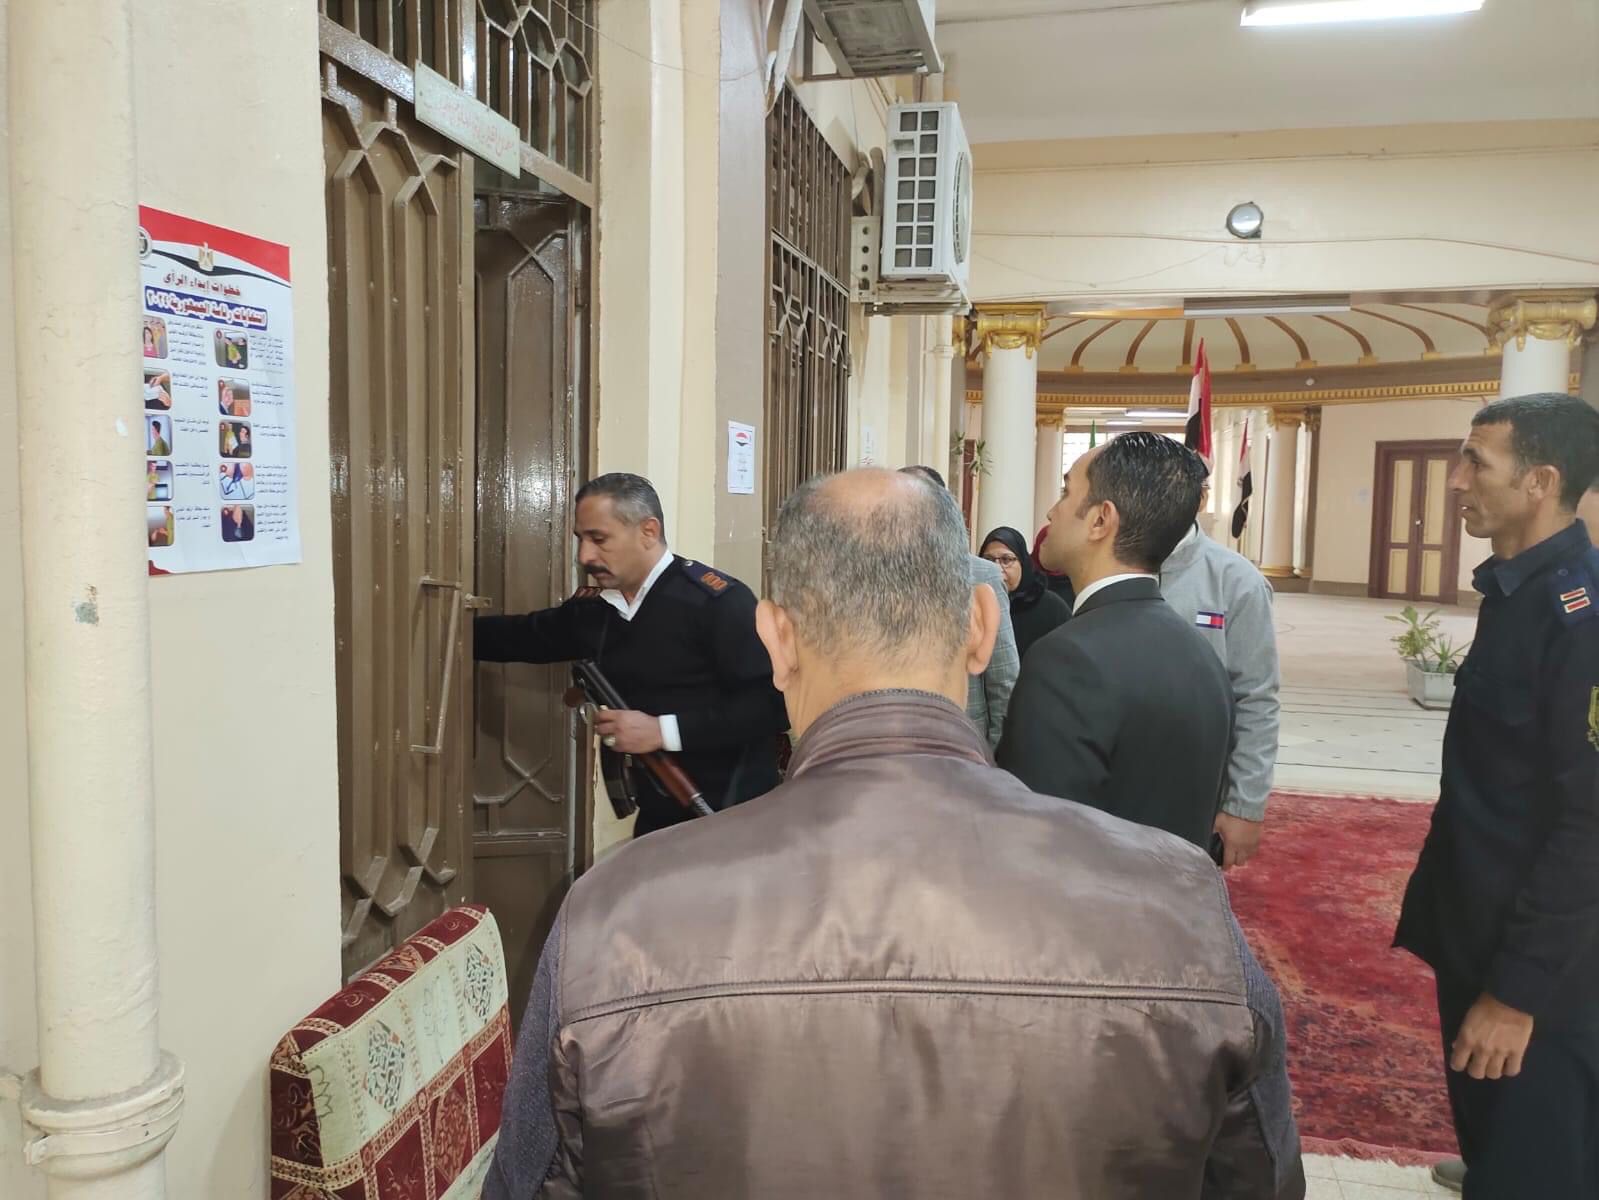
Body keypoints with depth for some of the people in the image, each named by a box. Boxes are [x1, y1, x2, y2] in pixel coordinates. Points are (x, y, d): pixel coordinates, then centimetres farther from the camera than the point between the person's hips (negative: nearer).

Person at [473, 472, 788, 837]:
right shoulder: (595, 607, 7)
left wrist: (665, 730, -23)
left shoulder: (716, 600, -19)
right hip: (658, 820, 8)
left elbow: (775, 701, -24)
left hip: (728, 823, -7)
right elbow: (523, 636, 23)